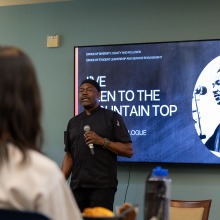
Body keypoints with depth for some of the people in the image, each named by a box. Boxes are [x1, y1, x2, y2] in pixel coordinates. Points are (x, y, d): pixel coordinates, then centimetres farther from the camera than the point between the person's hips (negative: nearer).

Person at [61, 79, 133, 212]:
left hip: (102, 185, -4)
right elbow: (69, 156, 16)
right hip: (77, 186, 5)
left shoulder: (112, 117, 2)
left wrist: (102, 141, -14)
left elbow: (128, 151, -4)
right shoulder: (73, 122, 16)